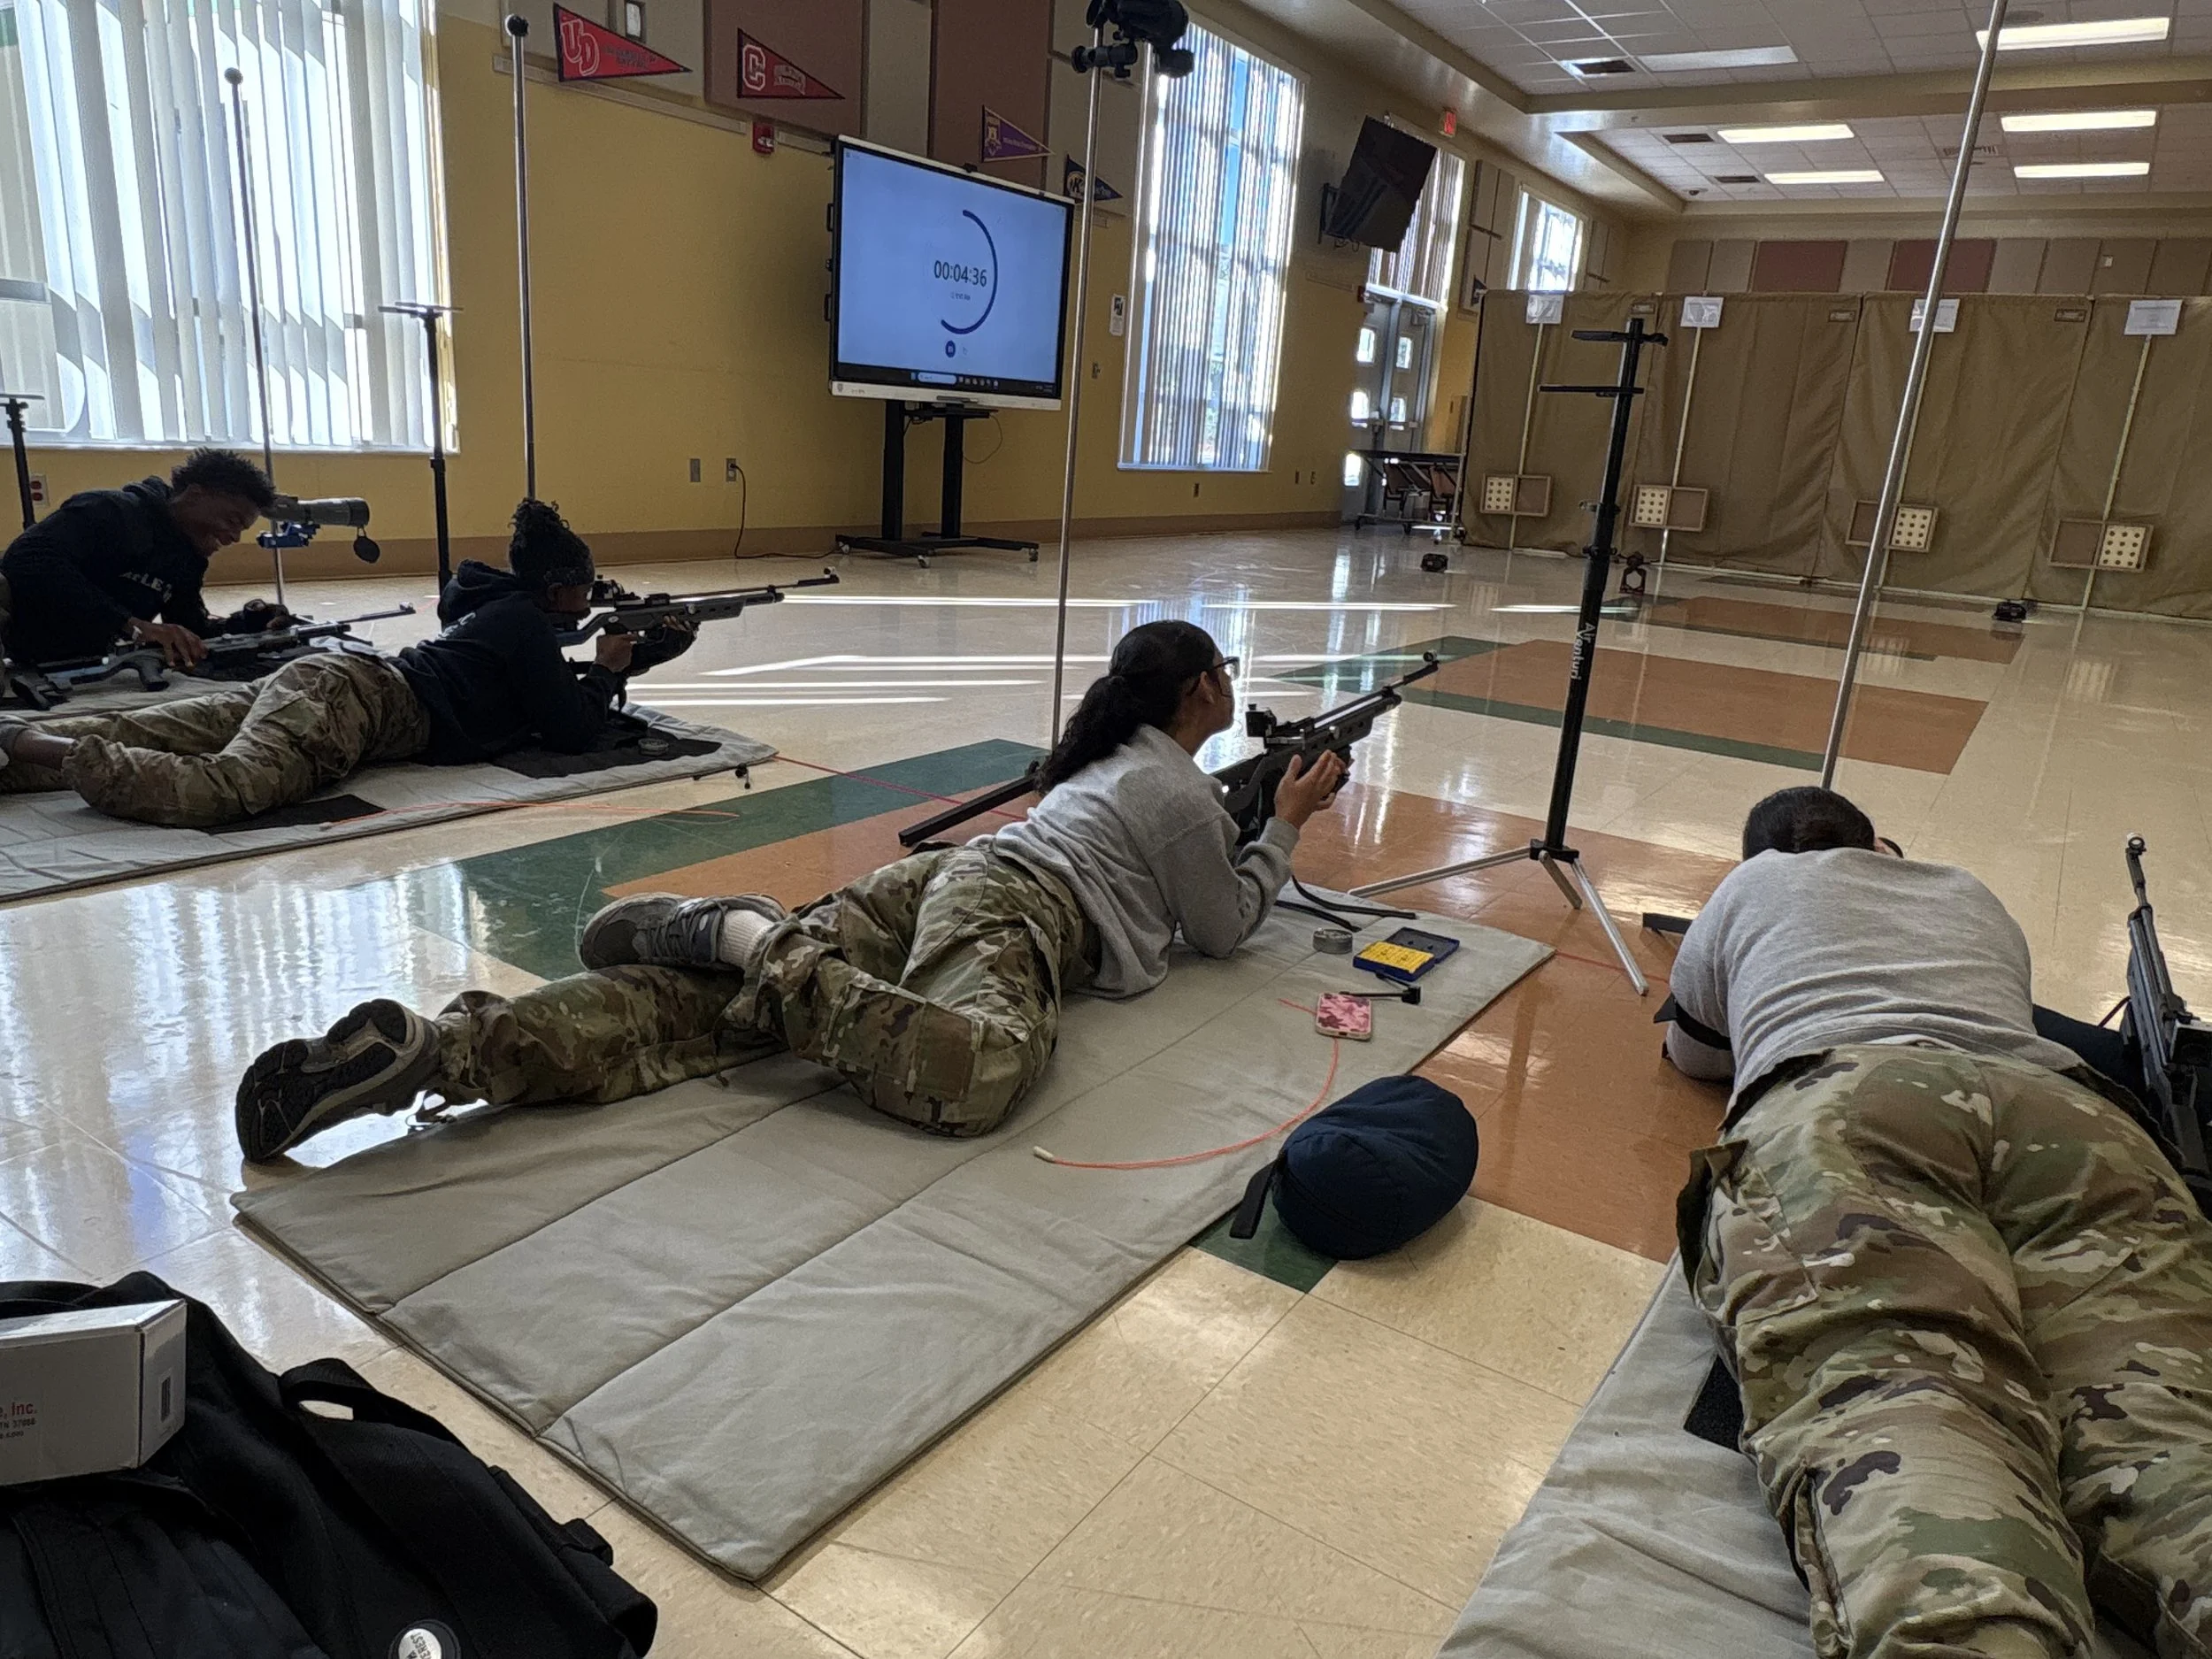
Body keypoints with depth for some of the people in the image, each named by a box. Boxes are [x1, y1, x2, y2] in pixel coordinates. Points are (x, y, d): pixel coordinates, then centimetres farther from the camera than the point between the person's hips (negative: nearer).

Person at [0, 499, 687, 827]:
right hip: (352, 700, -10)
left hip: (328, 677, 10)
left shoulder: (500, 609, 26)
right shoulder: (528, 622, -2)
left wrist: (635, 653, 36)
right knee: (224, 787, -33)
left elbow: (547, 688, 38)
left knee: (125, 736, 3)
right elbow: (574, 731, -5)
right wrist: (607, 670, 12)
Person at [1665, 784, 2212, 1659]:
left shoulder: (1754, 884, 33)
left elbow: (1690, 1050, 44)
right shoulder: (1973, 896, 41)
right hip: (2071, 1113, 4)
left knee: (1884, 1402, -28)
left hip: (1830, 1104, -3)